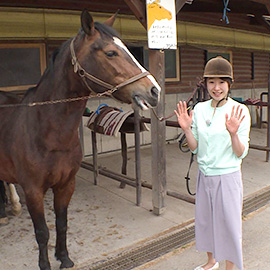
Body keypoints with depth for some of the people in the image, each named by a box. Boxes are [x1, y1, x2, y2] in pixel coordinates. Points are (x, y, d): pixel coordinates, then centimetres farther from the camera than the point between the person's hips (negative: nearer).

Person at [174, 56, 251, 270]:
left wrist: (233, 133, -29)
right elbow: (195, 148, 3)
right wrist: (187, 129, -14)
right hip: (204, 176, 5)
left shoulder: (239, 111, -11)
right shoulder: (199, 109, 0)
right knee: (204, 221, 20)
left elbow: (241, 154, -11)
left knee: (228, 225, 7)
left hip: (227, 177, -5)